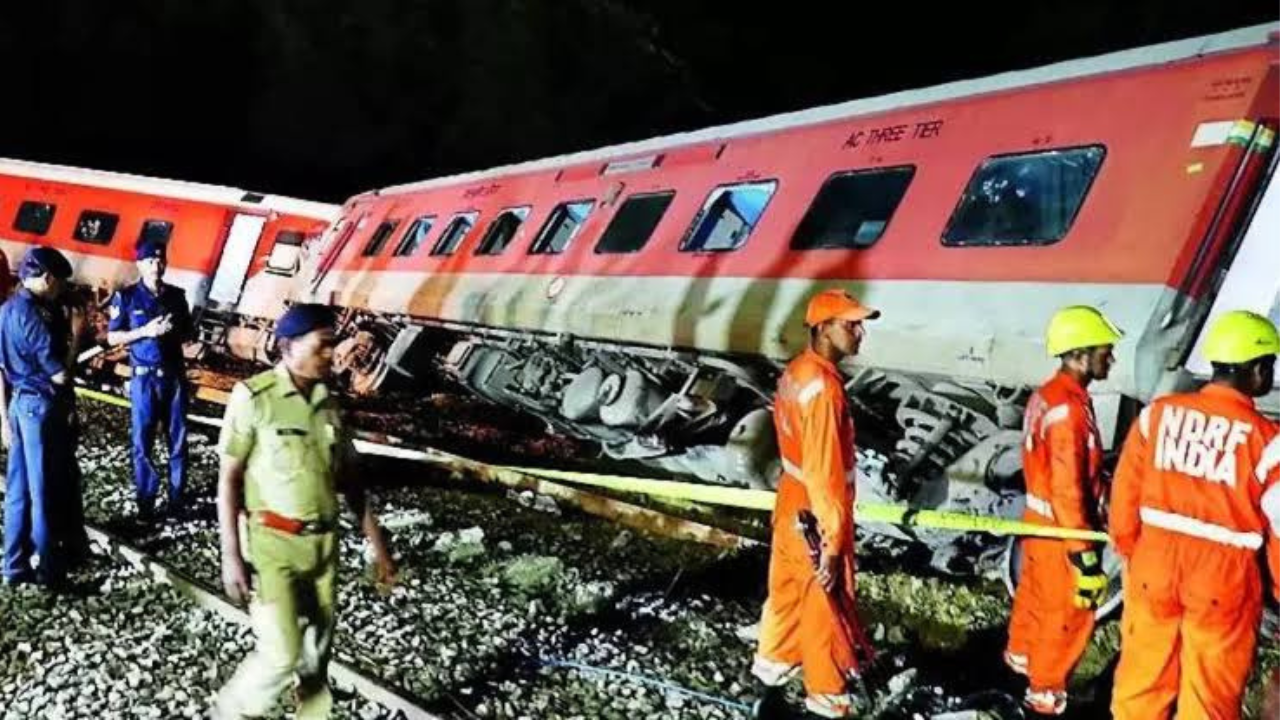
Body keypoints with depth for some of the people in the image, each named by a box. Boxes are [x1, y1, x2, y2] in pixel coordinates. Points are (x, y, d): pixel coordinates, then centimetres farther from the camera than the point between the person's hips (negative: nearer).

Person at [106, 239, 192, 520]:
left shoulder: (176, 295, 7)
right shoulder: (126, 296, -2)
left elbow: (189, 332, 14)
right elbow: (112, 337, -2)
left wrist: (175, 330, -8)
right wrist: (145, 331, -15)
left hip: (174, 375, 3)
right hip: (144, 377, -3)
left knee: (178, 438, 5)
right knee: (143, 441, 2)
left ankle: (176, 497, 14)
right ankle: (146, 501, 10)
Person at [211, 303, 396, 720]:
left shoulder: (328, 403, 4)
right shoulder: (253, 397, -12)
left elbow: (348, 478, 10)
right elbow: (229, 478, -9)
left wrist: (377, 544, 9)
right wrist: (231, 555, -13)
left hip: (323, 542, 5)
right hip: (271, 543, -5)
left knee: (317, 649, 11)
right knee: (282, 652, -8)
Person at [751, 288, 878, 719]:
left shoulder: (795, 372, 3)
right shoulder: (823, 387, -26)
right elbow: (825, 473, -26)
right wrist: (833, 543, -22)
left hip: (791, 504, 9)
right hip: (815, 515, -9)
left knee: (787, 598, 20)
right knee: (826, 615, 5)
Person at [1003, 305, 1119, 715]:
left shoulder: (1049, 394, 2)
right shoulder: (1068, 408, -28)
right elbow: (1067, 489, -28)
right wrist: (1085, 556, -25)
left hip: (1039, 517, 10)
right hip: (1060, 526, -9)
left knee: (1035, 592, 28)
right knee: (1069, 614, 6)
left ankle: (1020, 655, 49)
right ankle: (1045, 693, 21)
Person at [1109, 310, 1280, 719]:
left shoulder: (1158, 412, -2)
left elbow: (1126, 488, 4)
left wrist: (1129, 549, 18)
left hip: (1154, 566, 4)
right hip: (1223, 579, -3)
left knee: (1143, 674, 18)